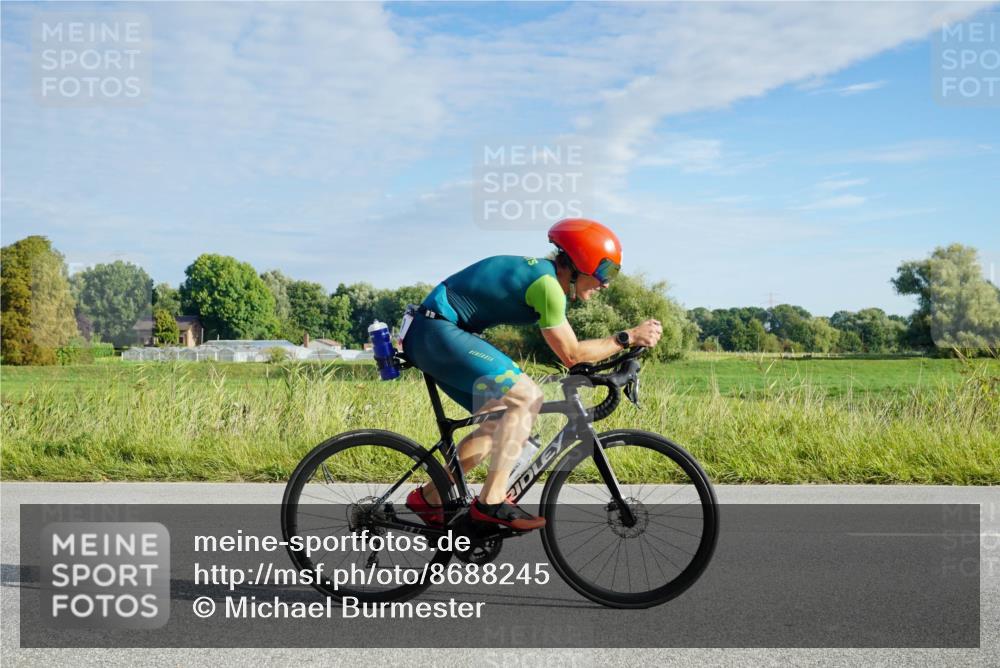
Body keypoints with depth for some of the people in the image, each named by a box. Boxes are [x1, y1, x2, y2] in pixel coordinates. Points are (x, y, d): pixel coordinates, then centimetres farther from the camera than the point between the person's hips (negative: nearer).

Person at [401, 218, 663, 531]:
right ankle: (492, 501, -17)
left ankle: (429, 498, 18)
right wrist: (628, 337, -6)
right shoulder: (546, 282, -17)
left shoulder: (541, 273, 14)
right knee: (527, 396, -18)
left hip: (430, 335, 11)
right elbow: (571, 354, -12)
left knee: (501, 422, 12)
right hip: (437, 331, -11)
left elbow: (568, 349, 22)